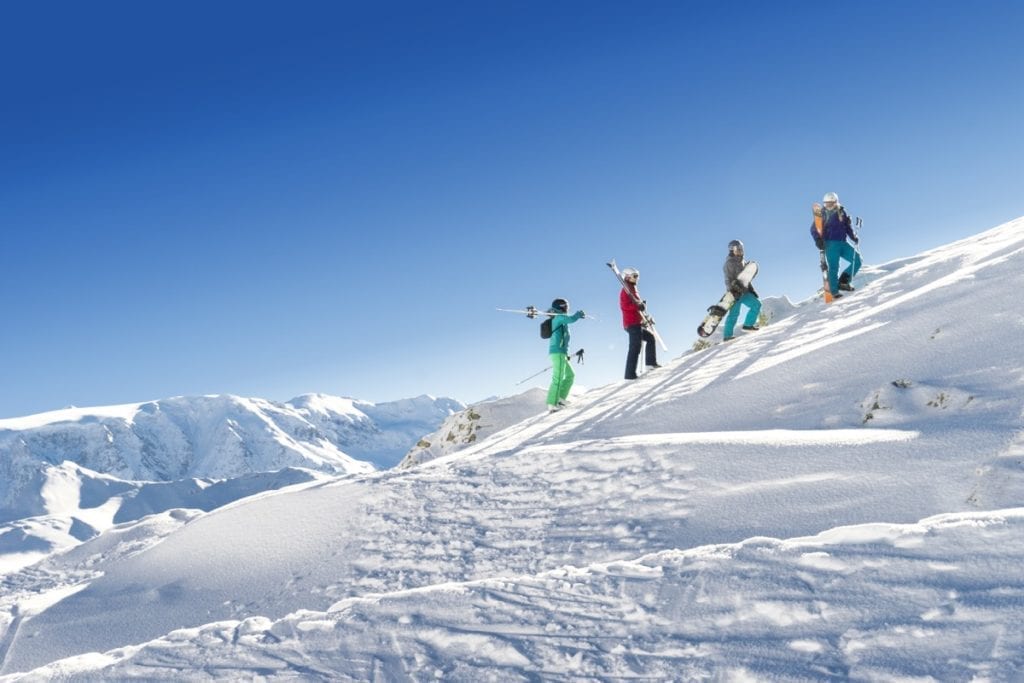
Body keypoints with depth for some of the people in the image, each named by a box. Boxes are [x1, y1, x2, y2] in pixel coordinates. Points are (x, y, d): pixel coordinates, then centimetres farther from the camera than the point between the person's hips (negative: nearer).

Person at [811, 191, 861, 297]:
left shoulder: (842, 212, 9)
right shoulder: (823, 214, 0)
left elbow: (848, 226, 18)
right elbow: (814, 229, -1)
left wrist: (853, 237, 4)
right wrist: (818, 239, -17)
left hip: (843, 243, 5)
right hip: (830, 244, -5)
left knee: (857, 260, -1)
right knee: (833, 267, -8)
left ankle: (842, 282, 7)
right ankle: (834, 291, -1)